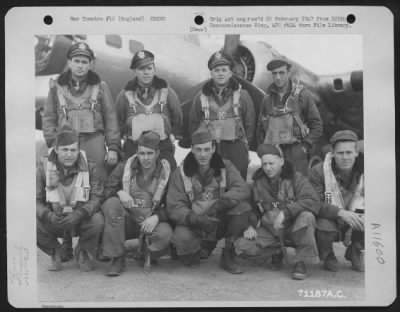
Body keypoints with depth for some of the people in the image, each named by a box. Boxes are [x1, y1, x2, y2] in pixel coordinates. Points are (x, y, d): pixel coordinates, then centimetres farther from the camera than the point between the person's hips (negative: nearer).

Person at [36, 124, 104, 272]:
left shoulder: (89, 167, -9)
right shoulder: (43, 167, -8)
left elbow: (96, 197, -16)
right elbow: (35, 200, -12)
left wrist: (79, 214, -36)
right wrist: (50, 216, -33)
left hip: (81, 221, 0)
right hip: (53, 221, 1)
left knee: (98, 220, -33)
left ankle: (83, 252, 3)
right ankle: (55, 252, 5)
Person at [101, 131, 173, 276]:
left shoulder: (167, 172, -3)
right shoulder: (125, 167, 1)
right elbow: (106, 190, -1)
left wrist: (157, 217, -23)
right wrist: (119, 192, -23)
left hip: (151, 223, -1)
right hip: (127, 222, 1)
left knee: (166, 233, -34)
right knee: (111, 203, -28)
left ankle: (146, 255, 3)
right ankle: (117, 259, -19)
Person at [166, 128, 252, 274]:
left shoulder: (225, 166, 0)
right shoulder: (181, 172, -4)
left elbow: (243, 189, -16)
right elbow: (174, 207, -12)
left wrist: (222, 203, -35)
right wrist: (196, 219, -31)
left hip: (221, 222, 2)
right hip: (194, 225, -1)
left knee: (242, 207, -26)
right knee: (181, 238, -34)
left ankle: (228, 256, -8)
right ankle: (204, 248, 5)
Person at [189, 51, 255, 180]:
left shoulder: (242, 95, 3)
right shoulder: (201, 97, 5)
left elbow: (250, 123, 8)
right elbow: (193, 123, 11)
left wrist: (245, 144, 6)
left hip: (236, 150, 0)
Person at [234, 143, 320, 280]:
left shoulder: (296, 178, -8)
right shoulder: (258, 182, 6)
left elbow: (313, 202, -23)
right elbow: (254, 207, 19)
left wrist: (285, 212, -33)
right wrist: (251, 225, -1)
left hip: (294, 228, -3)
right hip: (269, 230, 4)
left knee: (306, 217, -36)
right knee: (242, 247, -19)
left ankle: (301, 262, -17)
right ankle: (277, 252, 9)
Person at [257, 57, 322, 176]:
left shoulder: (302, 95, 2)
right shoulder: (267, 99, 13)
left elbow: (317, 125, 3)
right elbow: (260, 129, 20)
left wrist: (305, 146, -5)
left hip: (296, 152, -3)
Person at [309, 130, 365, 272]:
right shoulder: (318, 171, -15)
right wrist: (340, 212, -37)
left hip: (356, 220, 3)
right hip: (330, 220, -2)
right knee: (324, 225, -37)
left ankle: (355, 253, 8)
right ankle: (328, 256, 2)